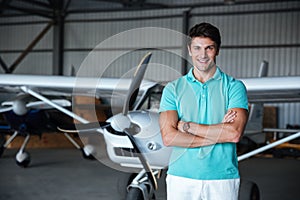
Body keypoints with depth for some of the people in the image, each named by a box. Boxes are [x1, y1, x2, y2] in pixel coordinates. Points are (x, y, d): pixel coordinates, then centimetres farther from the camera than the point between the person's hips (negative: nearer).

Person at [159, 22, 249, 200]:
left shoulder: (234, 87, 1)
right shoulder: (173, 89, 4)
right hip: (181, 178, 1)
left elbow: (234, 133, -13)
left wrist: (187, 126, -10)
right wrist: (218, 134, -12)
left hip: (223, 180, 0)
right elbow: (168, 137, -9)